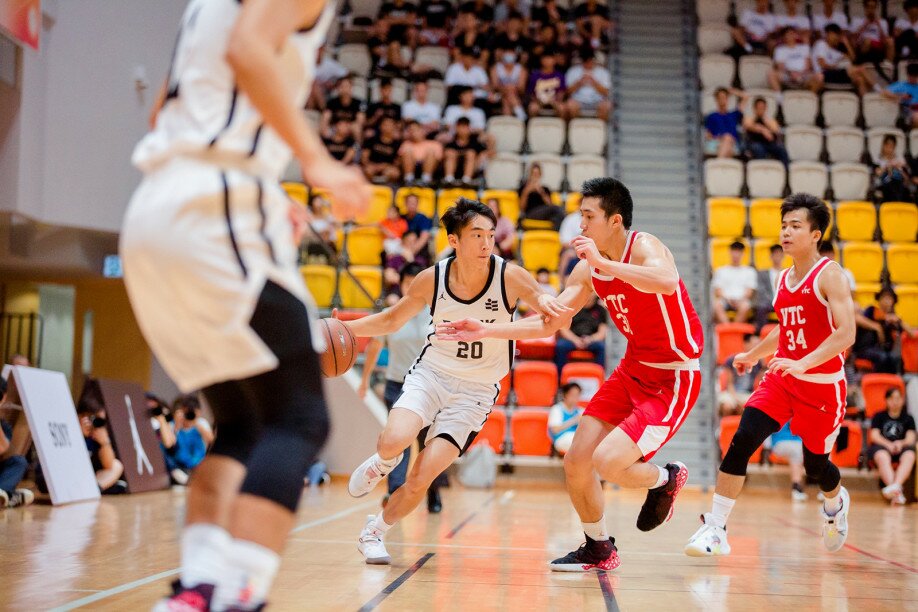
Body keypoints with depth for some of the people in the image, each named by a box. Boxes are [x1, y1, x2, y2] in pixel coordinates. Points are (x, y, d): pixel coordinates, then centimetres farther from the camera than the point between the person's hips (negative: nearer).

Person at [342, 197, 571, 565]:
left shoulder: (510, 277, -15)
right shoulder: (431, 280, -9)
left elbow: (555, 315, -12)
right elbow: (392, 320, 7)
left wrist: (545, 303, -36)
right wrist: (346, 328, -8)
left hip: (475, 391, -1)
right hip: (431, 373, 1)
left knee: (422, 478, -10)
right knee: (394, 440, -27)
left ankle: (374, 532, 18)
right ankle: (382, 462, 12)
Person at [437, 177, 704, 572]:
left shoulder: (643, 247, -19)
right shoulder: (588, 269, 2)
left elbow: (667, 281, -43)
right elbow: (549, 323, 7)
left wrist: (604, 263, -39)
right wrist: (484, 331, -1)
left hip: (674, 378, -8)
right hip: (633, 370, 8)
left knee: (606, 462, -21)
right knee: (576, 462, 4)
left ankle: (665, 480, 13)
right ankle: (599, 550, 26)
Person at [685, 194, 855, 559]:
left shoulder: (829, 275, -11)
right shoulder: (784, 279, 9)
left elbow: (846, 333, -22)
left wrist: (803, 364, -33)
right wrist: (752, 355, 34)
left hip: (822, 383, -5)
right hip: (782, 377, 5)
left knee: (815, 464, 9)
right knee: (742, 440, -15)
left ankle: (836, 504, 47)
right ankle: (715, 528, -13)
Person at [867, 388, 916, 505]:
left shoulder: (908, 418, 22)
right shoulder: (879, 416, 19)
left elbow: (910, 438, 7)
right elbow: (874, 436, 5)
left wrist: (900, 443, -18)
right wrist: (889, 444, -16)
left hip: (901, 448, 2)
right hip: (881, 446, -2)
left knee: (909, 455, -36)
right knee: (882, 456, -39)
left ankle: (896, 485, -58)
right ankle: (897, 492, -58)